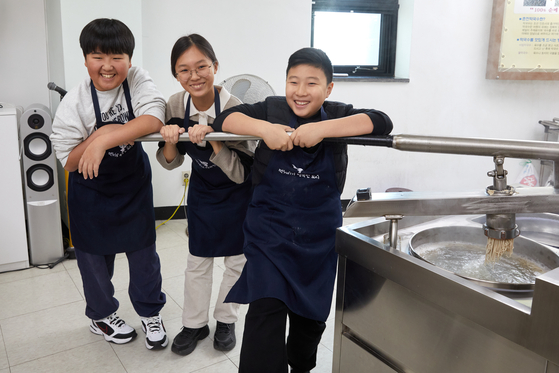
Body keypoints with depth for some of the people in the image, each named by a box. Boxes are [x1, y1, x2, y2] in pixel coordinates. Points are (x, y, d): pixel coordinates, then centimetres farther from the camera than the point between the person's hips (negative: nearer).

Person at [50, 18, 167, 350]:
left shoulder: (138, 80, -16)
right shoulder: (75, 103, -19)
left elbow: (154, 119, -34)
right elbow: (68, 162, -16)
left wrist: (104, 141, -40)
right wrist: (102, 133, -31)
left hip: (133, 180, 2)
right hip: (91, 190, -1)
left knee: (144, 249, 11)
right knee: (95, 254, 13)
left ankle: (150, 313, 34)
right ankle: (101, 315, 39)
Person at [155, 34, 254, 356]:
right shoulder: (175, 107, -15)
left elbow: (241, 174, -27)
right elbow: (170, 163, -5)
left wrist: (212, 138, -40)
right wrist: (171, 141, -27)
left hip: (238, 194, -3)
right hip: (202, 191, 3)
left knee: (238, 261, 10)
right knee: (197, 261, 12)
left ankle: (226, 320, 34)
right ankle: (195, 324, 31)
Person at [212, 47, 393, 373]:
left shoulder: (337, 114, -5)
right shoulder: (272, 109, -3)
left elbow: (381, 122, -20)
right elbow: (224, 119, -9)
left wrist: (323, 129, -30)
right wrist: (263, 129, -27)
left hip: (319, 235, 2)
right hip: (270, 230, -1)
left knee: (310, 316, 17)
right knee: (265, 310, -14)